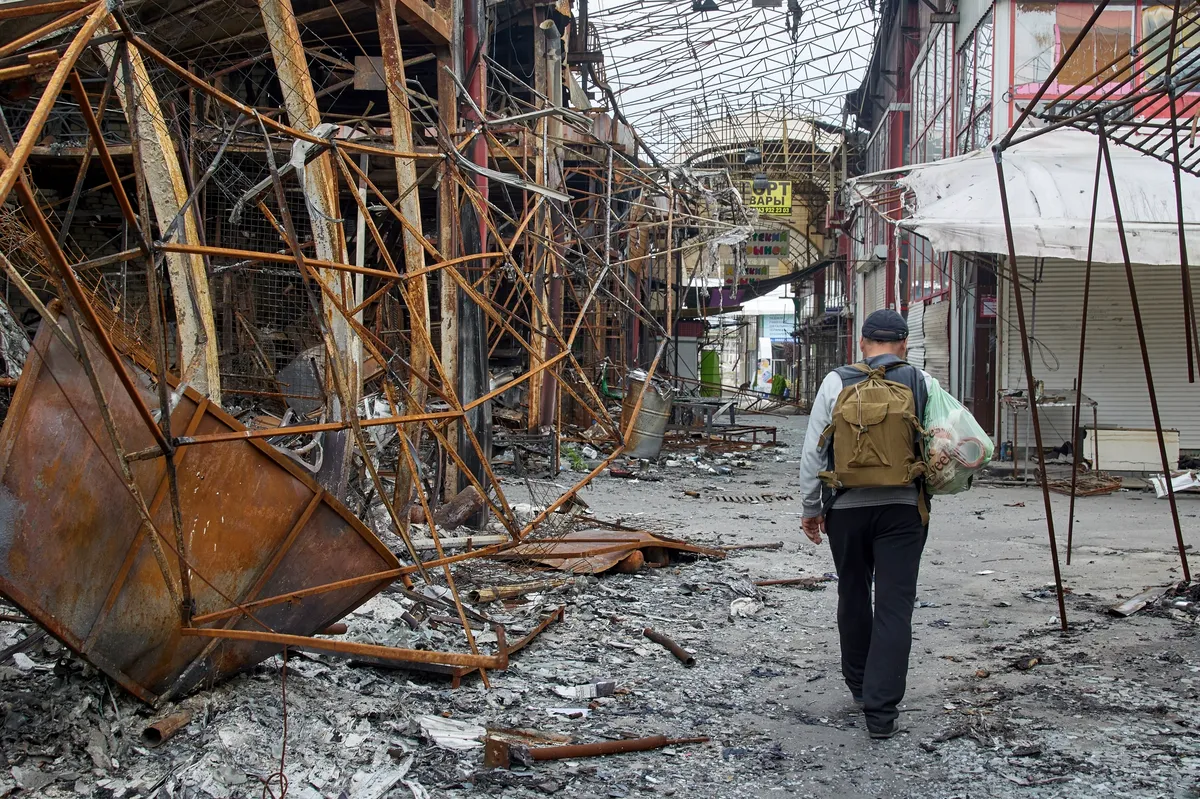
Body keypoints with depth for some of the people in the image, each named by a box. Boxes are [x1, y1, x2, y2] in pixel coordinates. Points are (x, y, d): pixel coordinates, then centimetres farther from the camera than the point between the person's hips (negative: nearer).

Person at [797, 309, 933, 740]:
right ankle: (881, 711, -4)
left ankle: (859, 686, 35)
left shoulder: (836, 382, 0)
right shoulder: (922, 383, 0)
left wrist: (811, 507, 9)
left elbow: (812, 451, 1)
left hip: (846, 507, 1)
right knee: (894, 607, 0)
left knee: (853, 596, 19)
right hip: (903, 507, -1)